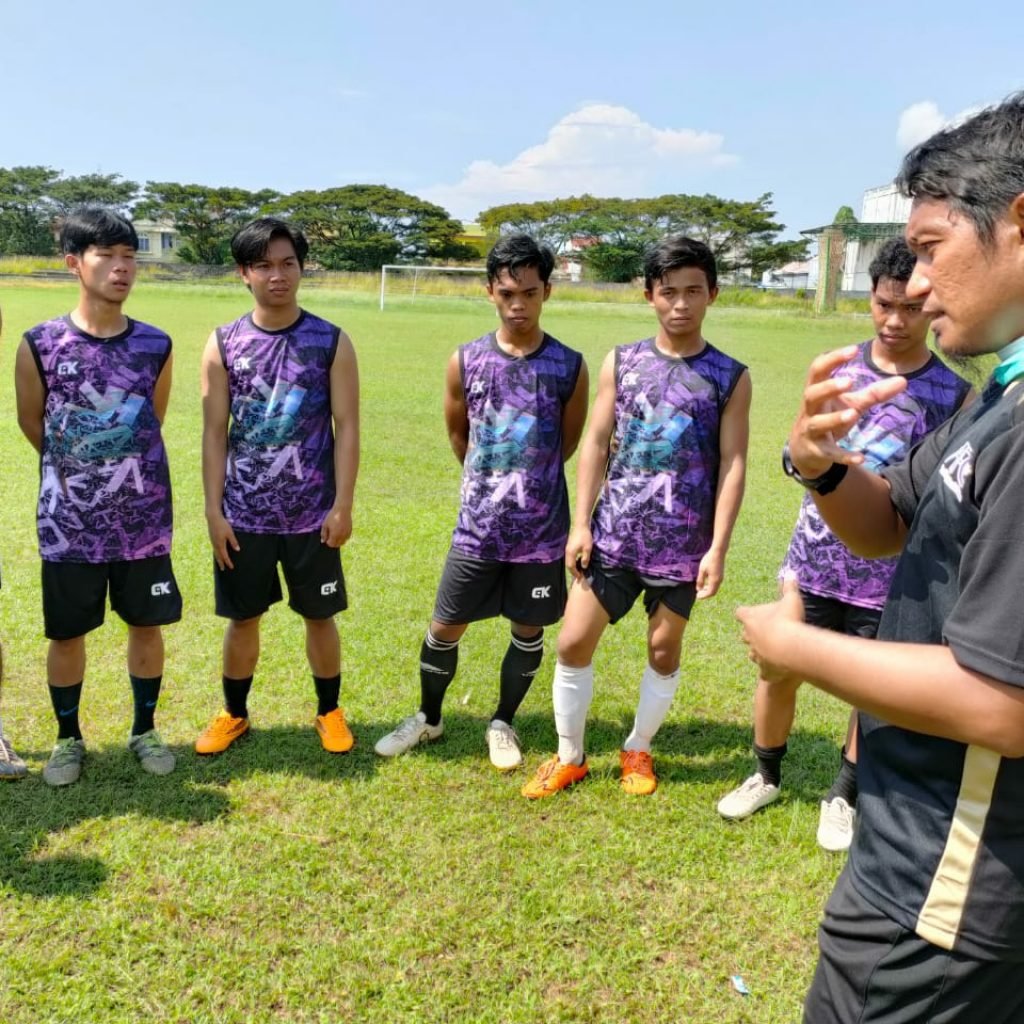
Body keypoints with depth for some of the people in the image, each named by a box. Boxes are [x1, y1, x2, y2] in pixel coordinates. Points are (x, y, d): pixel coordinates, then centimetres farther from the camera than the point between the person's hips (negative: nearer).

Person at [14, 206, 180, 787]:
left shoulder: (155, 346, -3)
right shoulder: (40, 345, -7)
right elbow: (31, 422, 7)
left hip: (143, 519, 1)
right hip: (69, 522, -1)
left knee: (147, 626, 11)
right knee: (68, 633, 10)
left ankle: (145, 731, 30)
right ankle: (69, 738, 30)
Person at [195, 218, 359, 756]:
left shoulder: (332, 342, -3)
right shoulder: (223, 344, -1)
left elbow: (347, 428, -4)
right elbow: (214, 433, 0)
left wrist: (343, 505, -8)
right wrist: (214, 510, -4)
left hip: (312, 513, -1)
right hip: (244, 514, 1)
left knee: (319, 614, 11)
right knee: (242, 617, 13)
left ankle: (329, 711, 30)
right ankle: (234, 713, 32)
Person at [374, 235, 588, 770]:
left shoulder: (570, 367, -6)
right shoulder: (465, 362, -4)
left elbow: (567, 444, 8)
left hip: (542, 529, 0)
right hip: (477, 526, 1)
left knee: (528, 631, 12)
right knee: (445, 627, 9)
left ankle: (502, 724, 33)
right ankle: (428, 718, 32)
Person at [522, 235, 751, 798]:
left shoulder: (730, 377, -2)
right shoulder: (621, 362, 3)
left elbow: (732, 464, -4)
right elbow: (596, 446, 3)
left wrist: (717, 547, -9)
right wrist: (580, 523, -3)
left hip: (682, 544, -1)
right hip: (614, 532, 2)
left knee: (663, 651, 12)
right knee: (573, 643, 4)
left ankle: (638, 750, 34)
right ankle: (569, 755, 23)